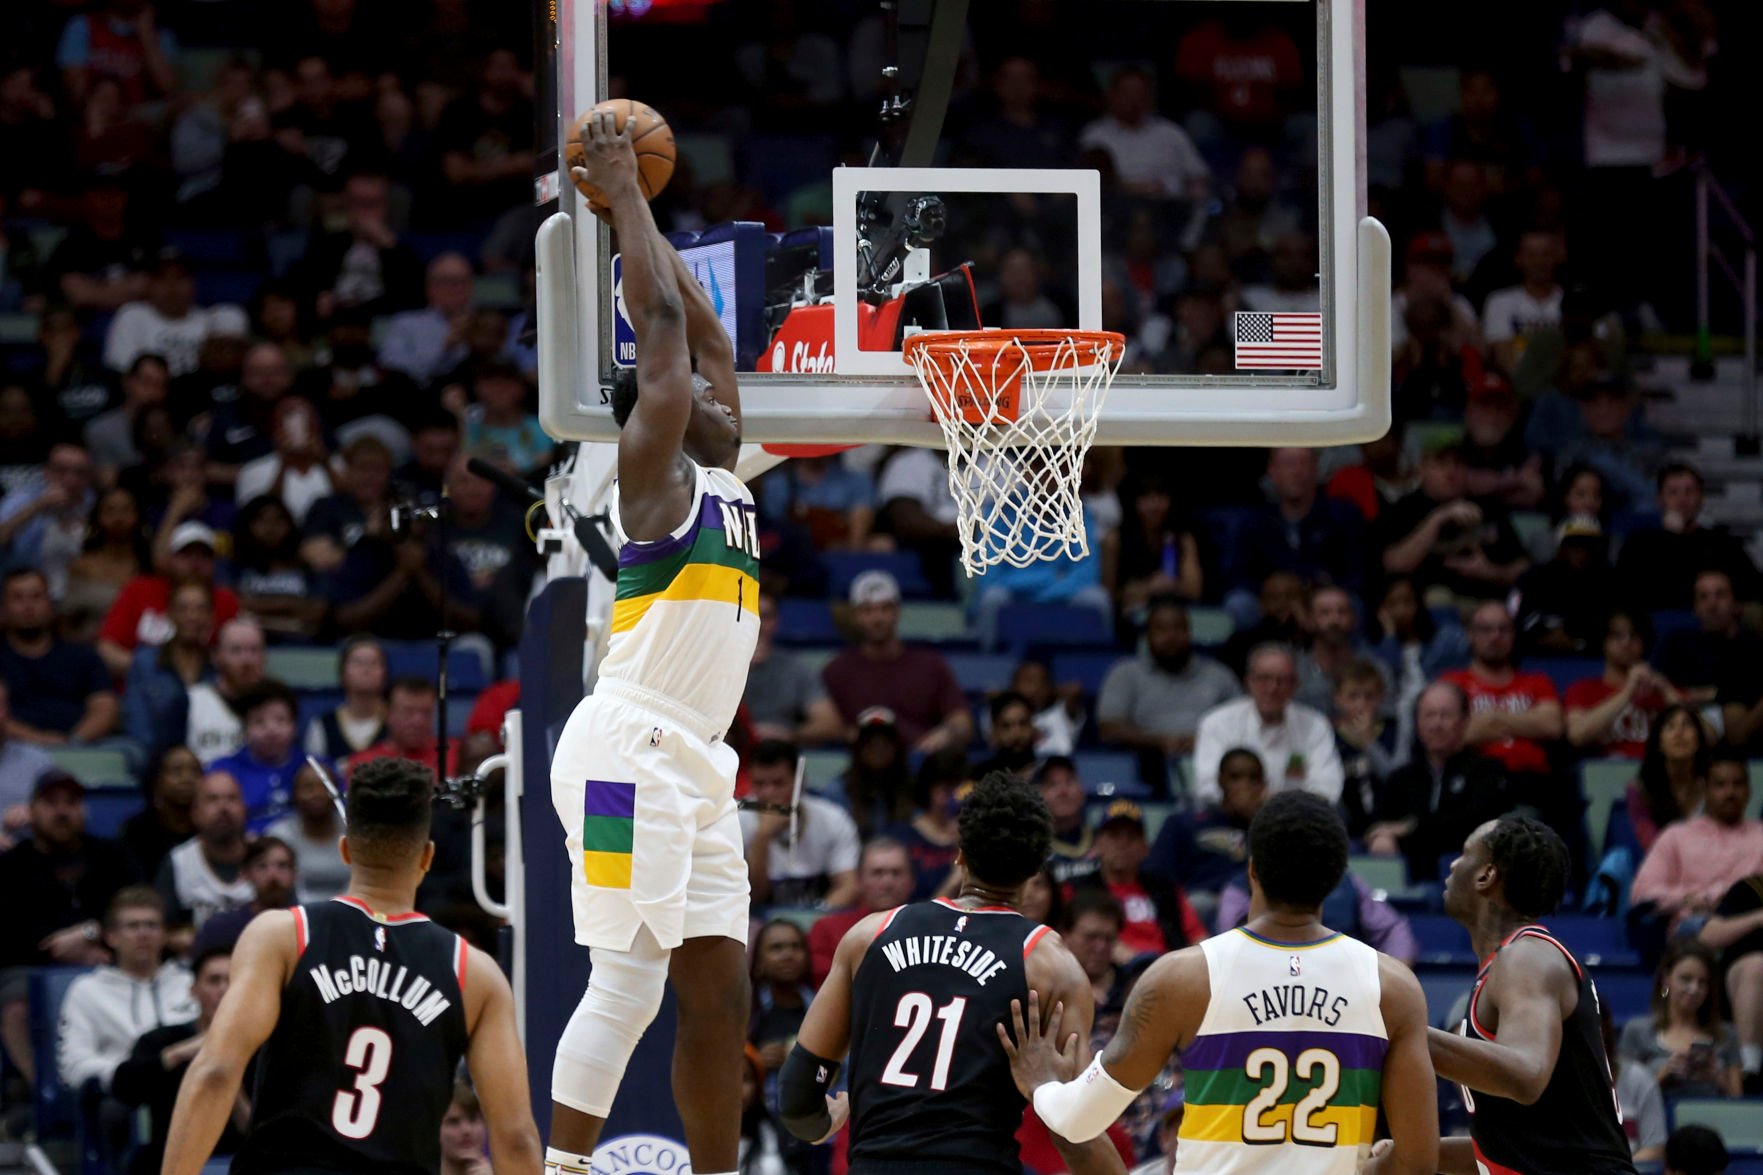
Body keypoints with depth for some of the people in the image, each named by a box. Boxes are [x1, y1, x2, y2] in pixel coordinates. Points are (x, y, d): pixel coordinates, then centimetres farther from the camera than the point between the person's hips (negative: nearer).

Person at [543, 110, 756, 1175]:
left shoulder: (724, 479, 20)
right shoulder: (654, 467, -1)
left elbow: (707, 334, 28)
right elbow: (663, 318, -5)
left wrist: (643, 215, 30)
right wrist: (623, 196, 3)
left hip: (695, 766, 9)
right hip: (631, 750, -9)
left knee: (722, 994, 4)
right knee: (629, 983, -13)